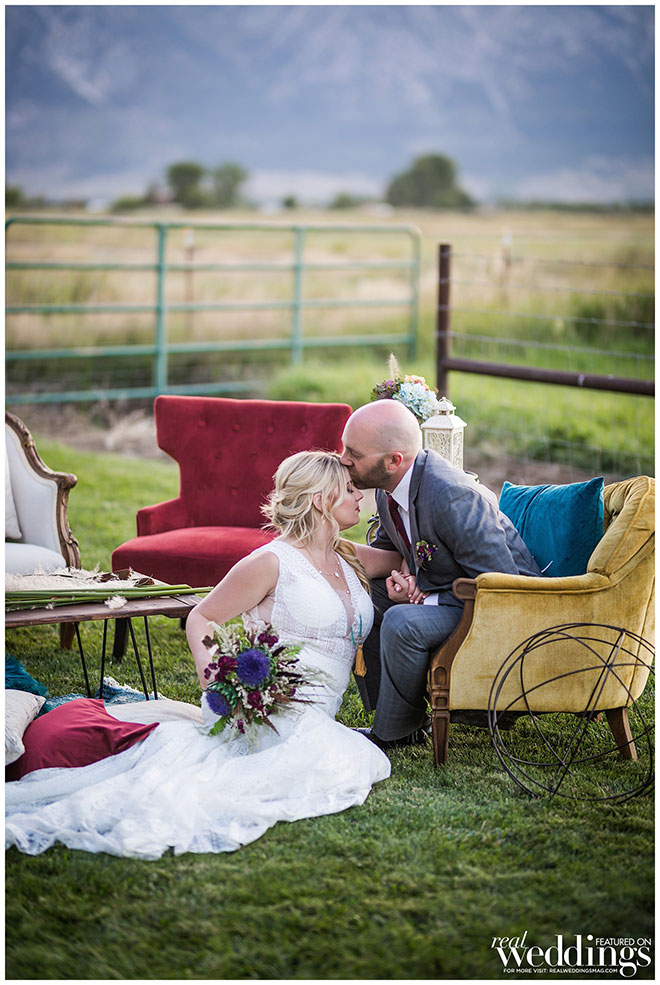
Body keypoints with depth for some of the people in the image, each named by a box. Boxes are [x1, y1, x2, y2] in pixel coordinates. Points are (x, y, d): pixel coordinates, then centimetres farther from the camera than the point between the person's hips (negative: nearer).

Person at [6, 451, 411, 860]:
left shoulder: (349, 558, 19)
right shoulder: (271, 562, -2)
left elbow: (402, 559, 37)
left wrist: (405, 580, 11)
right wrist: (211, 673, -16)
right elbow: (201, 618, 3)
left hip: (314, 718, 9)